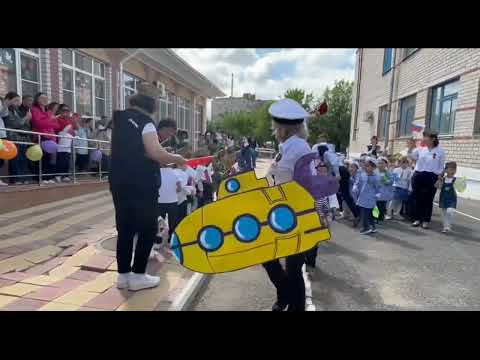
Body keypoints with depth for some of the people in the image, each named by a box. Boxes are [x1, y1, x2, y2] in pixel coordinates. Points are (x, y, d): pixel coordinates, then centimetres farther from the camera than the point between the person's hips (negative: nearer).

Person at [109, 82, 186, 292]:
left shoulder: (120, 119, 14)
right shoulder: (145, 122, -12)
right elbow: (156, 153, -23)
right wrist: (176, 159, -6)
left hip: (119, 181, 8)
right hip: (141, 184, -8)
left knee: (125, 228, 12)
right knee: (147, 228, 3)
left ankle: (123, 274, 18)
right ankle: (137, 275, 8)